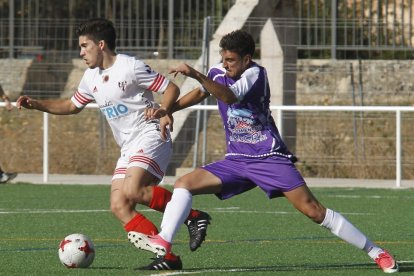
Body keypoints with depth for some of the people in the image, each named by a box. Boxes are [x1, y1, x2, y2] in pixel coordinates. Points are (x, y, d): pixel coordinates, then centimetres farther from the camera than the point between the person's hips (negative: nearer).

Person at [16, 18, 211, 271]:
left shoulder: (130, 67, -10)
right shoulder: (92, 77, 14)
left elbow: (171, 88, -8)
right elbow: (72, 105, 29)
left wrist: (163, 111, -27)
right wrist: (35, 104, 18)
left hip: (150, 138, -8)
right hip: (128, 149, 8)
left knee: (132, 191, -30)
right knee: (119, 207, -8)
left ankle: (193, 216, -15)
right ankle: (168, 258, -11)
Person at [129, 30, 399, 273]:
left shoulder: (255, 73, -15)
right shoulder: (218, 73, 5)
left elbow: (230, 96, -33)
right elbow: (201, 92, 26)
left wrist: (196, 74, -42)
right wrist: (169, 109, 13)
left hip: (270, 159, -7)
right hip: (237, 160, 7)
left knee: (312, 209, -13)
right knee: (184, 184, -8)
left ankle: (375, 251, -6)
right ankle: (163, 241, -16)